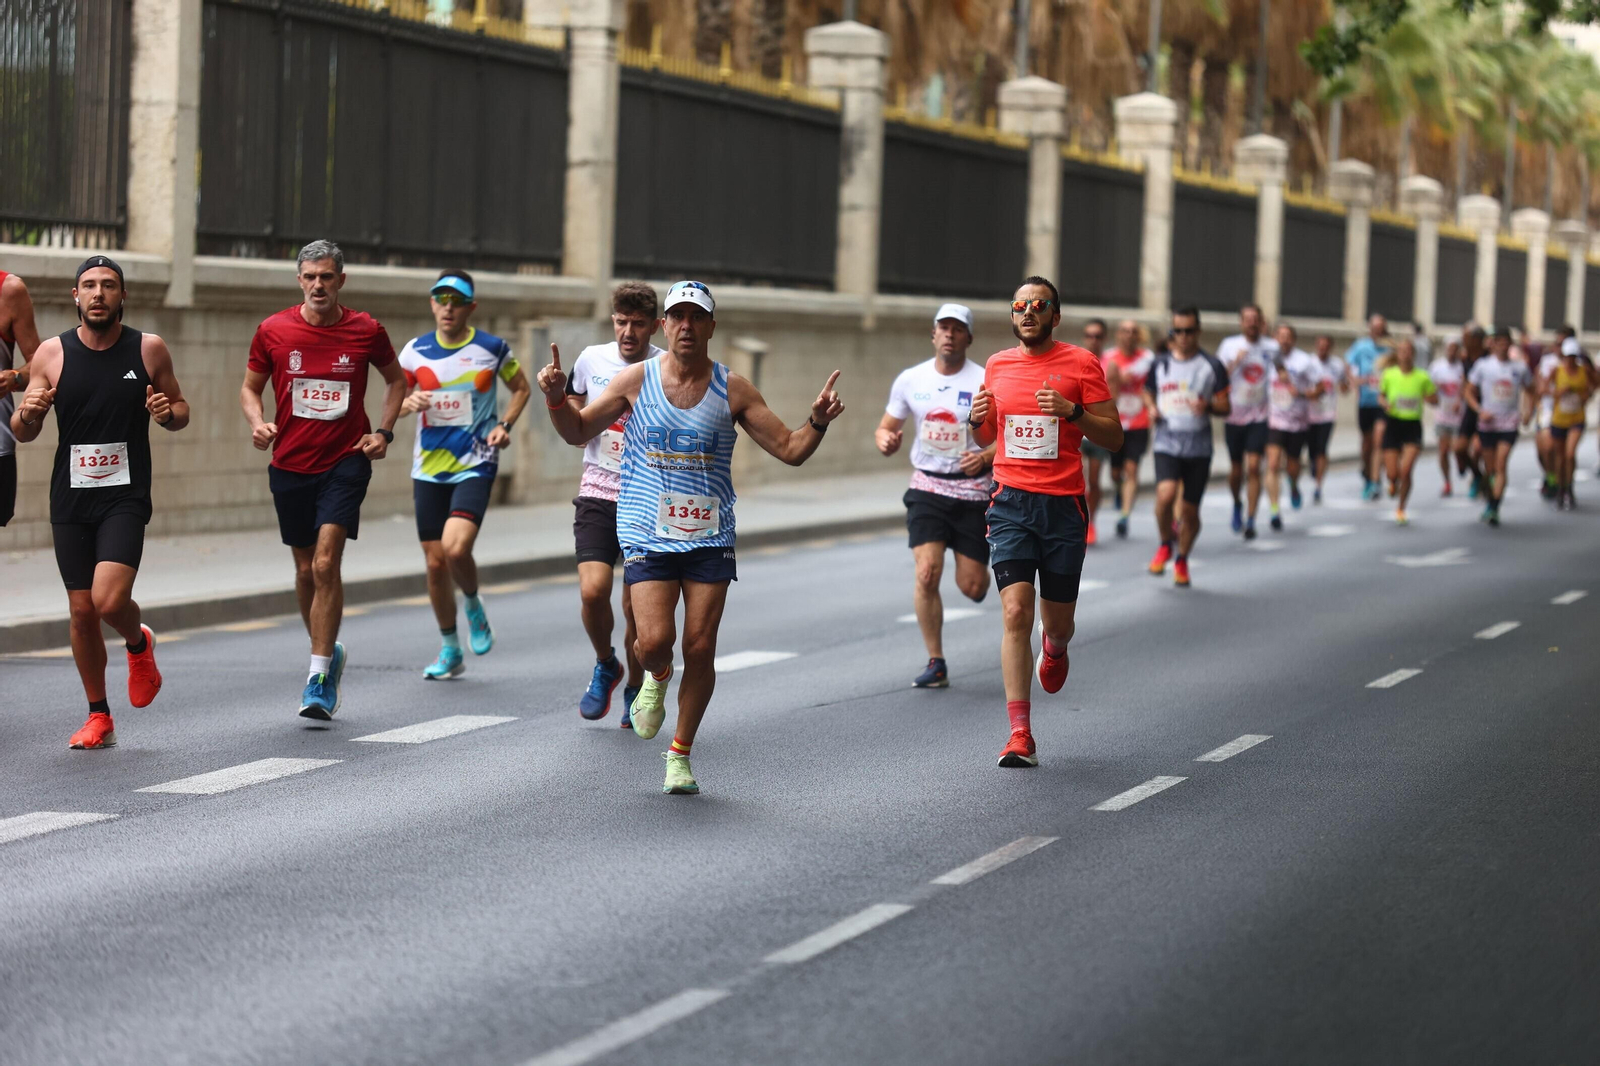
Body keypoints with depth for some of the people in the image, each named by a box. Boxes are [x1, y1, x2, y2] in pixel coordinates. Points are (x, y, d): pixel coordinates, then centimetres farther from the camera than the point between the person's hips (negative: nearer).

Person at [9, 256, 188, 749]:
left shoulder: (149, 349, -1)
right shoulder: (52, 354, 0)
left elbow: (180, 410, 11)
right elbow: (22, 433, 5)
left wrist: (168, 413, -12)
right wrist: (28, 412, -18)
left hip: (126, 496, -2)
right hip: (70, 499, 2)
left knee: (109, 600, -19)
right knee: (82, 611, 5)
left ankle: (139, 643, 16)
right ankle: (99, 717, 21)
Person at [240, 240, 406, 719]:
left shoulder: (366, 330, -3)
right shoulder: (273, 331, -1)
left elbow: (396, 378, 14)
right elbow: (250, 387, 10)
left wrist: (384, 431, 2)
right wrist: (257, 423, -10)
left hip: (346, 461, -2)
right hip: (290, 464, 3)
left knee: (326, 563, -16)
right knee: (305, 569, 11)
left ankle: (319, 678, -13)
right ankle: (328, 653, 34)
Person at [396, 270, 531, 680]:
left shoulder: (492, 348, -2)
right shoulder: (416, 351, 3)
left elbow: (521, 388, 13)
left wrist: (505, 425, -3)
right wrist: (409, 403, -10)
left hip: (476, 466, -3)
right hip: (429, 469, 3)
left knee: (456, 548, -23)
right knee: (435, 562, 4)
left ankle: (474, 606, 10)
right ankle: (450, 650, 21)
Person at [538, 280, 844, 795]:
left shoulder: (732, 390, 1)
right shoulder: (636, 379, 0)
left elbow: (790, 449, 4)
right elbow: (578, 432, 10)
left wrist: (818, 421, -14)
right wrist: (556, 398, -9)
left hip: (710, 536, 1)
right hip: (648, 535, -1)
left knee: (700, 649, -3)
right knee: (655, 641, -16)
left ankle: (680, 755, 16)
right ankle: (656, 677, 23)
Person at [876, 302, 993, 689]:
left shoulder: (985, 381, -7)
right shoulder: (910, 380, 2)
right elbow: (886, 428, 10)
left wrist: (986, 456, -23)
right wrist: (885, 440, -14)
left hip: (973, 490, -1)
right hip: (927, 487, 2)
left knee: (971, 587, 0)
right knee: (927, 573, -15)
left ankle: (983, 567, 40)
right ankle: (936, 664, -3)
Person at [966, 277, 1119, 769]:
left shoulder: (1081, 364, -1)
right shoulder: (997, 365, 10)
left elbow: (1114, 437, -2)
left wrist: (1072, 411, -18)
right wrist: (977, 419, -1)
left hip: (1063, 506, -1)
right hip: (1011, 504, 1)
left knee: (1057, 620, 9)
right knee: (1017, 612, -13)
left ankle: (1054, 650, 50)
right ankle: (1020, 736, -13)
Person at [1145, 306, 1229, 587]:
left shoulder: (1212, 366, 2)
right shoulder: (1160, 364, 8)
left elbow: (1225, 407, 3)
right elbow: (1148, 392, 25)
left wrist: (1209, 406, -19)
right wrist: (1151, 408, 2)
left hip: (1199, 448, 0)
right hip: (1166, 444, 0)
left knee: (1190, 509, 4)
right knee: (1166, 494, -24)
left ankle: (1181, 560, 27)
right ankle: (1166, 543, 3)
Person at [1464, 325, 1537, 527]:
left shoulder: (1520, 367, 3)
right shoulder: (1483, 365, 1)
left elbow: (1529, 391, 17)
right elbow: (1470, 392, 5)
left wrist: (1528, 412, 2)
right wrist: (1480, 411, -10)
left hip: (1509, 425, -1)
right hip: (1487, 424, 1)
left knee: (1501, 465, -14)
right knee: (1489, 468, 7)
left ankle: (1495, 509, -18)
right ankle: (1489, 501, 28)